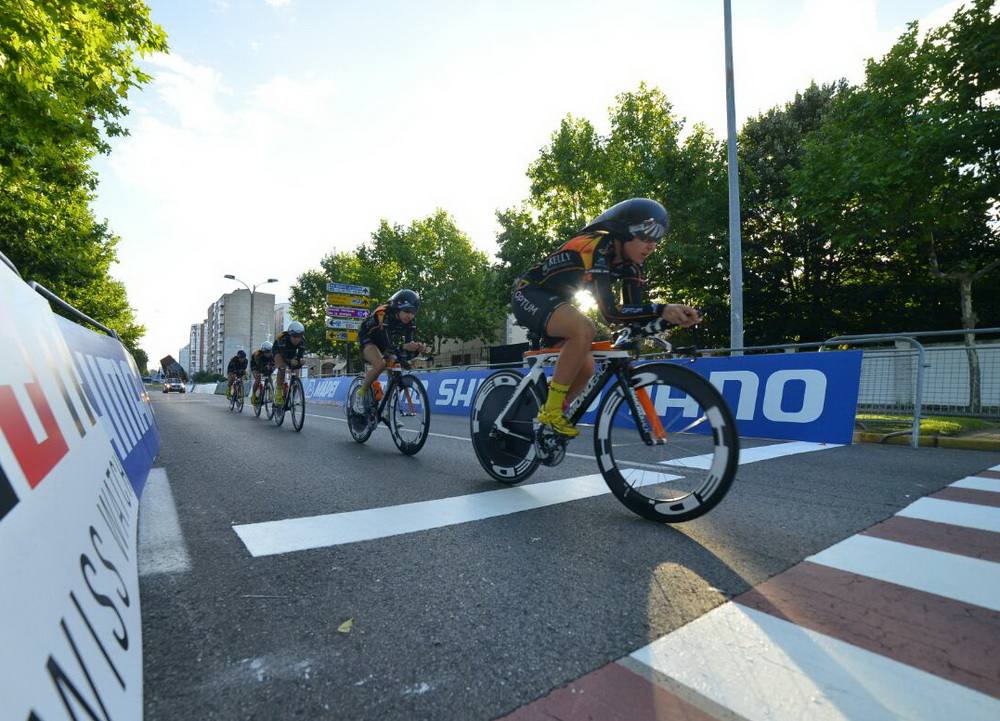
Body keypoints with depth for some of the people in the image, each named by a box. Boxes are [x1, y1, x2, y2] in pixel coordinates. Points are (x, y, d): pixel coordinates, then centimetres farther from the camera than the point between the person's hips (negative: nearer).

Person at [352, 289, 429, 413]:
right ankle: (361, 394, -14)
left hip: (385, 345, 6)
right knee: (380, 364, -33)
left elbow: (408, 341, -19)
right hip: (368, 340, -6)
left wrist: (417, 348, -42)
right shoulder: (382, 314, -35)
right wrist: (403, 347, -60)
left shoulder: (411, 321, -18)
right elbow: (387, 345, -42)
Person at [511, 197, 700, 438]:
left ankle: (548, 417, 16)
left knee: (586, 367, -1)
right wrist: (661, 310, -46)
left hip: (551, 301, 9)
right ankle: (551, 410, -20)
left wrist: (672, 316, -26)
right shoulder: (595, 247, -29)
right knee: (584, 330, -33)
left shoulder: (629, 261, -3)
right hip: (529, 295, -9)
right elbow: (610, 311, -38)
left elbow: (636, 308, -9)